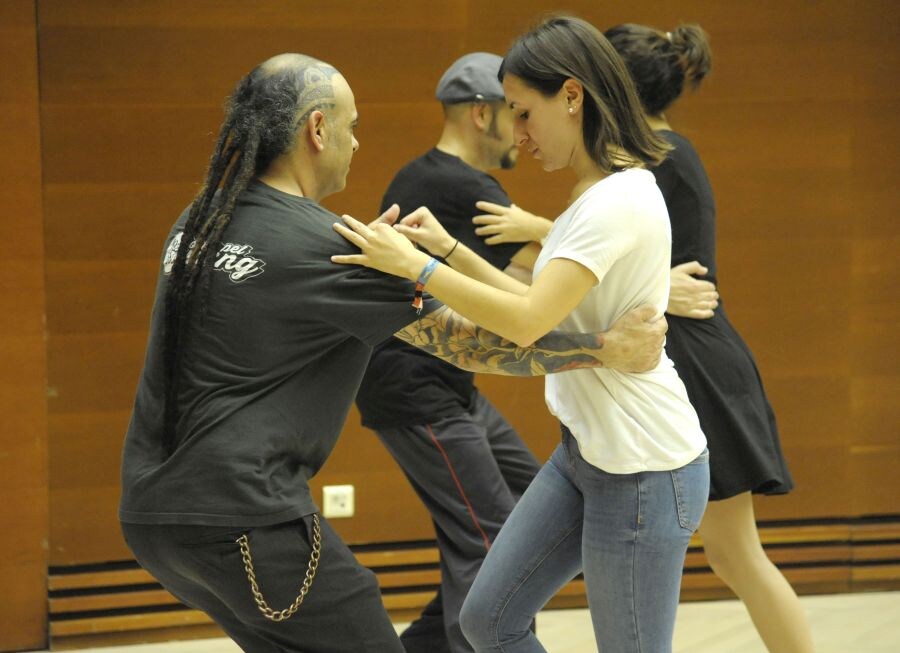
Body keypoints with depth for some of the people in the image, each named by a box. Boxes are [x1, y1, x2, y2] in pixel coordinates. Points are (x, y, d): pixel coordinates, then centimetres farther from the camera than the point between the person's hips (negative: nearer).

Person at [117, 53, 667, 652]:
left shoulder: (199, 222, 11)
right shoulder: (322, 244, -12)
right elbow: (467, 341, -8)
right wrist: (607, 349, -2)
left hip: (153, 503, 9)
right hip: (242, 515, -9)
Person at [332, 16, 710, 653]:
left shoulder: (620, 201, -21)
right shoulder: (602, 194, 10)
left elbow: (528, 322, -29)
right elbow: (544, 306, 15)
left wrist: (414, 265, -23)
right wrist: (450, 249, 8)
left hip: (643, 469, -10)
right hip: (585, 451, 10)